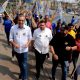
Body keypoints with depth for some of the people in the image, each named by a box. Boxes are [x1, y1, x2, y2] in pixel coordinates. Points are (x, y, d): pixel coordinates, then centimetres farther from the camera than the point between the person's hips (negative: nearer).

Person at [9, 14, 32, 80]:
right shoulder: (13, 28, -14)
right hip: (17, 49, 2)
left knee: (24, 65, -1)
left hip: (24, 50, -2)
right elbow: (11, 39, -7)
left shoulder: (28, 28, -13)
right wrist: (14, 44, -25)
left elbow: (30, 38, 0)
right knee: (20, 63, 24)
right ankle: (22, 72, 51)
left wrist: (27, 43, -19)